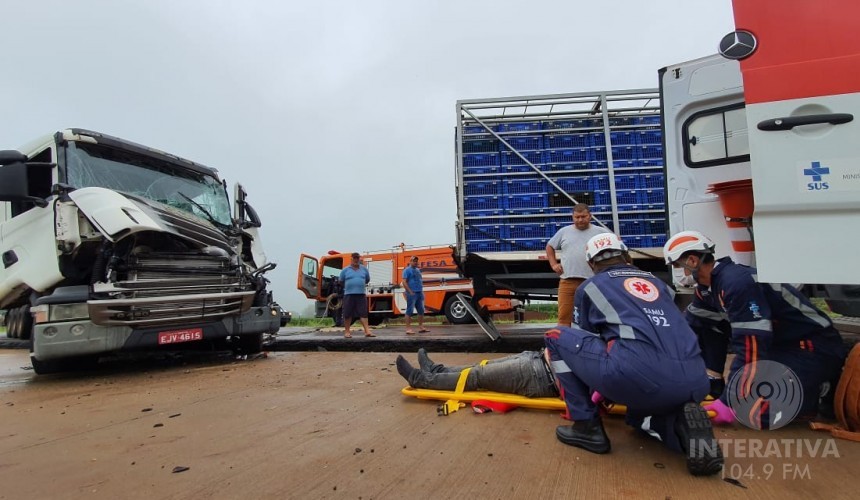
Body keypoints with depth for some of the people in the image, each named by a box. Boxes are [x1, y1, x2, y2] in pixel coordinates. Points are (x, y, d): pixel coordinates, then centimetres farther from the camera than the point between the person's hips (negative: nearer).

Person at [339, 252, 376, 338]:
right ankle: (347, 331, 11)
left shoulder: (364, 269, 11)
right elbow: (341, 281, 14)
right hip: (349, 295, -1)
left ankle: (367, 331, -5)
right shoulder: (345, 270, 5)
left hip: (361, 294, 2)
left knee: (363, 313, -3)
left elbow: (367, 280, 23)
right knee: (348, 314, 1)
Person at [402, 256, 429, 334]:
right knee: (410, 311, -6)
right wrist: (410, 292, -16)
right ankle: (408, 329, -4)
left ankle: (421, 327, 18)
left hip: (419, 293, 8)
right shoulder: (407, 270, -5)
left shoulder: (418, 270, 17)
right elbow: (404, 282, -12)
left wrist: (422, 291, 12)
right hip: (412, 294, -8)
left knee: (421, 310, 10)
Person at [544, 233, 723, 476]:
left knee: (557, 337, 15)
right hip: (694, 384, 6)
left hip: (637, 376, -6)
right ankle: (683, 425, 5)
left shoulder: (590, 286, 19)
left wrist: (599, 388, 49)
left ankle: (587, 426, 14)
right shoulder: (657, 282, 30)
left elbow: (584, 338, 30)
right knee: (639, 414, 38)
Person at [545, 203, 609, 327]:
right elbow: (549, 246, 23)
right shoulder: (564, 231, 12)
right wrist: (554, 264, 11)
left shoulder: (601, 232, 7)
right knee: (564, 316, -1)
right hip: (567, 281, 1)